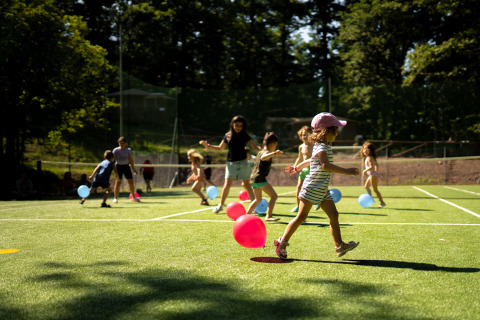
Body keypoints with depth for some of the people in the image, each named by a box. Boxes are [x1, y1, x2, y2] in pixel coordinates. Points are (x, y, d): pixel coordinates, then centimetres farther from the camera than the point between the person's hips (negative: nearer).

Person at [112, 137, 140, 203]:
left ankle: (133, 197, 19)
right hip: (119, 166, -3)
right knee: (118, 182, -12)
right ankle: (115, 198, -7)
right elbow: (112, 159, -7)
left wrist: (134, 169, 11)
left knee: (131, 181, 4)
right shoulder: (116, 150, -2)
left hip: (126, 166, 3)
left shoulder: (128, 150, 7)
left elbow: (131, 160, 13)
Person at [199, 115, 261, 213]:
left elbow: (254, 146, -1)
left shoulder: (245, 136, 1)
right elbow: (220, 148, 14)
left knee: (247, 184, 0)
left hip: (242, 163, 0)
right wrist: (208, 146, 4)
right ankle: (220, 205, 8)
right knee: (227, 185, -7)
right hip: (231, 163, 1)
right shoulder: (227, 136, 4)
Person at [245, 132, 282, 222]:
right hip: (260, 178, -10)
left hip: (253, 177, 10)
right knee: (274, 196, -11)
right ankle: (268, 216, -20)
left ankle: (247, 214, 24)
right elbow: (263, 158, -34)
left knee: (258, 199, 25)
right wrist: (274, 153, -44)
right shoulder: (267, 153, -10)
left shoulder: (260, 152, 19)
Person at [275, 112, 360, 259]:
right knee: (301, 216, -3)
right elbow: (325, 165, -35)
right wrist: (346, 171, -37)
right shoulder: (321, 148, -17)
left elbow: (311, 160, 30)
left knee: (333, 215, 1)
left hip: (322, 190, 9)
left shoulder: (323, 147, 15)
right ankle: (282, 242, 7)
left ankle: (339, 245, 2)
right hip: (312, 188, -9)